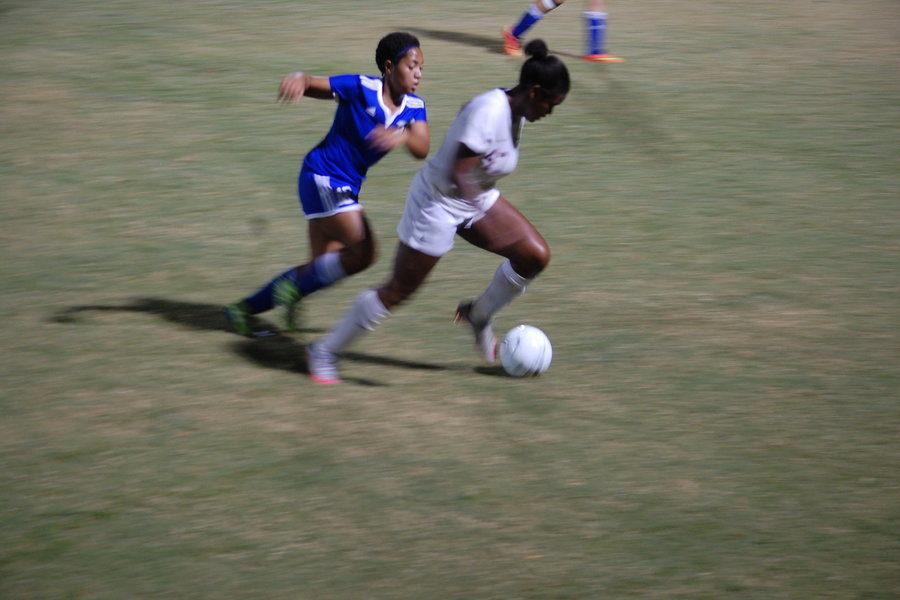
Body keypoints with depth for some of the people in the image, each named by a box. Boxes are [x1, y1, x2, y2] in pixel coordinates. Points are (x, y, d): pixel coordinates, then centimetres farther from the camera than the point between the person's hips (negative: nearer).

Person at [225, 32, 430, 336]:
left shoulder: (414, 107, 0)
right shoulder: (362, 88, -16)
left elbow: (422, 149, -15)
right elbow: (313, 83, -19)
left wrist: (402, 136, -37)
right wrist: (298, 80, -43)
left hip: (346, 187, 8)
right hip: (322, 177, -8)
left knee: (323, 268, 13)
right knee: (361, 252, -19)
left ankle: (245, 309, 24)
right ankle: (292, 288, -1)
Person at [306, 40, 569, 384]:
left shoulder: (515, 110, -3)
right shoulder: (488, 111, -30)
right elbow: (459, 173, -34)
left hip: (475, 199, 9)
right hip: (438, 203, -9)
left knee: (536, 255, -3)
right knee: (399, 290, 0)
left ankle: (478, 316, 19)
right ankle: (324, 351, 16)